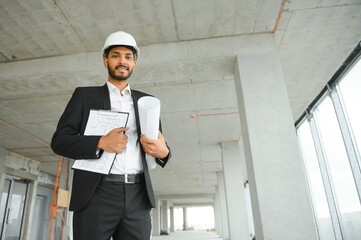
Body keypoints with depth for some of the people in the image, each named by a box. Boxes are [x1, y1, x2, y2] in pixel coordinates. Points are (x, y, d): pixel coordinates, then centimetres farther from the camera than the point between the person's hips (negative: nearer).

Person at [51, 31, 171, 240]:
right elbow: (59, 140, 2)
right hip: (96, 194, -2)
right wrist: (101, 142, -14)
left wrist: (163, 152, -10)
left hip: (137, 196, 2)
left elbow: (160, 146, 14)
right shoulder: (85, 95, 9)